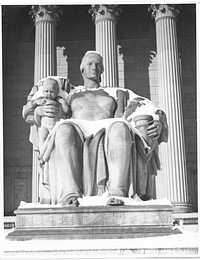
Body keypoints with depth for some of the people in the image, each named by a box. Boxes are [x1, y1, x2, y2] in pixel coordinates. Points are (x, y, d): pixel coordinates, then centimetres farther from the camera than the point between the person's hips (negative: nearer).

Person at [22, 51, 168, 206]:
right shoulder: (69, 94, 34)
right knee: (64, 129, -37)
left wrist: (158, 123, -7)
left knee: (120, 126, -38)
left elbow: (150, 109, 19)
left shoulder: (118, 93, 34)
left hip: (107, 139, 0)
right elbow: (28, 111, 32)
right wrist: (40, 110, 4)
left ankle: (116, 193, -49)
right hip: (78, 138, 1)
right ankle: (70, 194, -50)